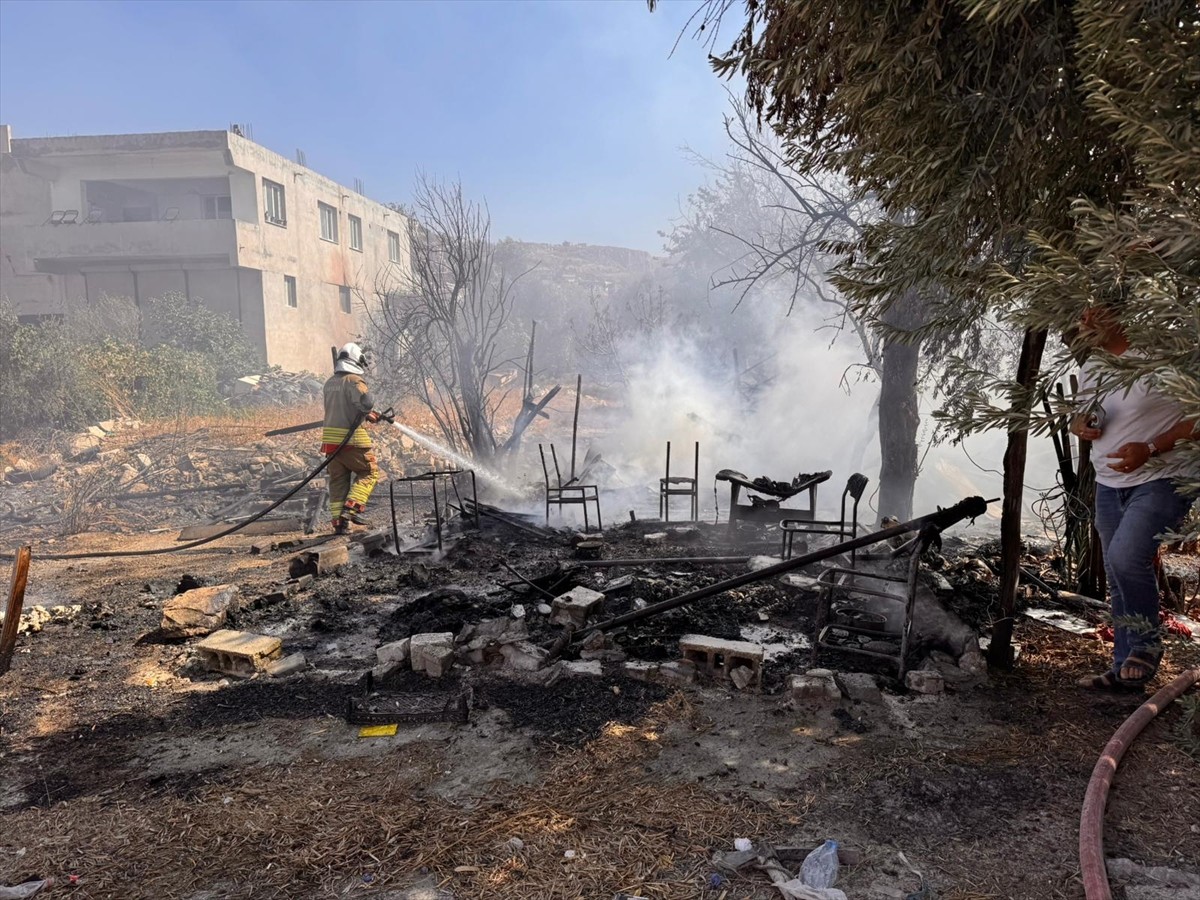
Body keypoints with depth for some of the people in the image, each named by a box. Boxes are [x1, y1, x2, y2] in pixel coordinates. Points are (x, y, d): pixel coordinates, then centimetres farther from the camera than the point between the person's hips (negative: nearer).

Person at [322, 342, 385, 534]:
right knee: (369, 472, 7)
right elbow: (366, 403, -26)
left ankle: (339, 520, 11)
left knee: (337, 480, 11)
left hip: (331, 439, 7)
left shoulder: (330, 383, 14)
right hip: (352, 439, -7)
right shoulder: (354, 381, -11)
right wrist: (368, 412, -2)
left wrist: (369, 415, 23)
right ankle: (352, 508, -7)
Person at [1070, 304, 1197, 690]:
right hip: (1109, 485, 8)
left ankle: (1147, 645, -2)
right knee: (1118, 582, 11)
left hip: (1161, 480, -7)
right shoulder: (1092, 368, 11)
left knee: (1126, 557, -26)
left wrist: (1149, 449, -24)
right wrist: (1081, 425, -2)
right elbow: (1078, 417, 22)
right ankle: (1125, 670, 22)